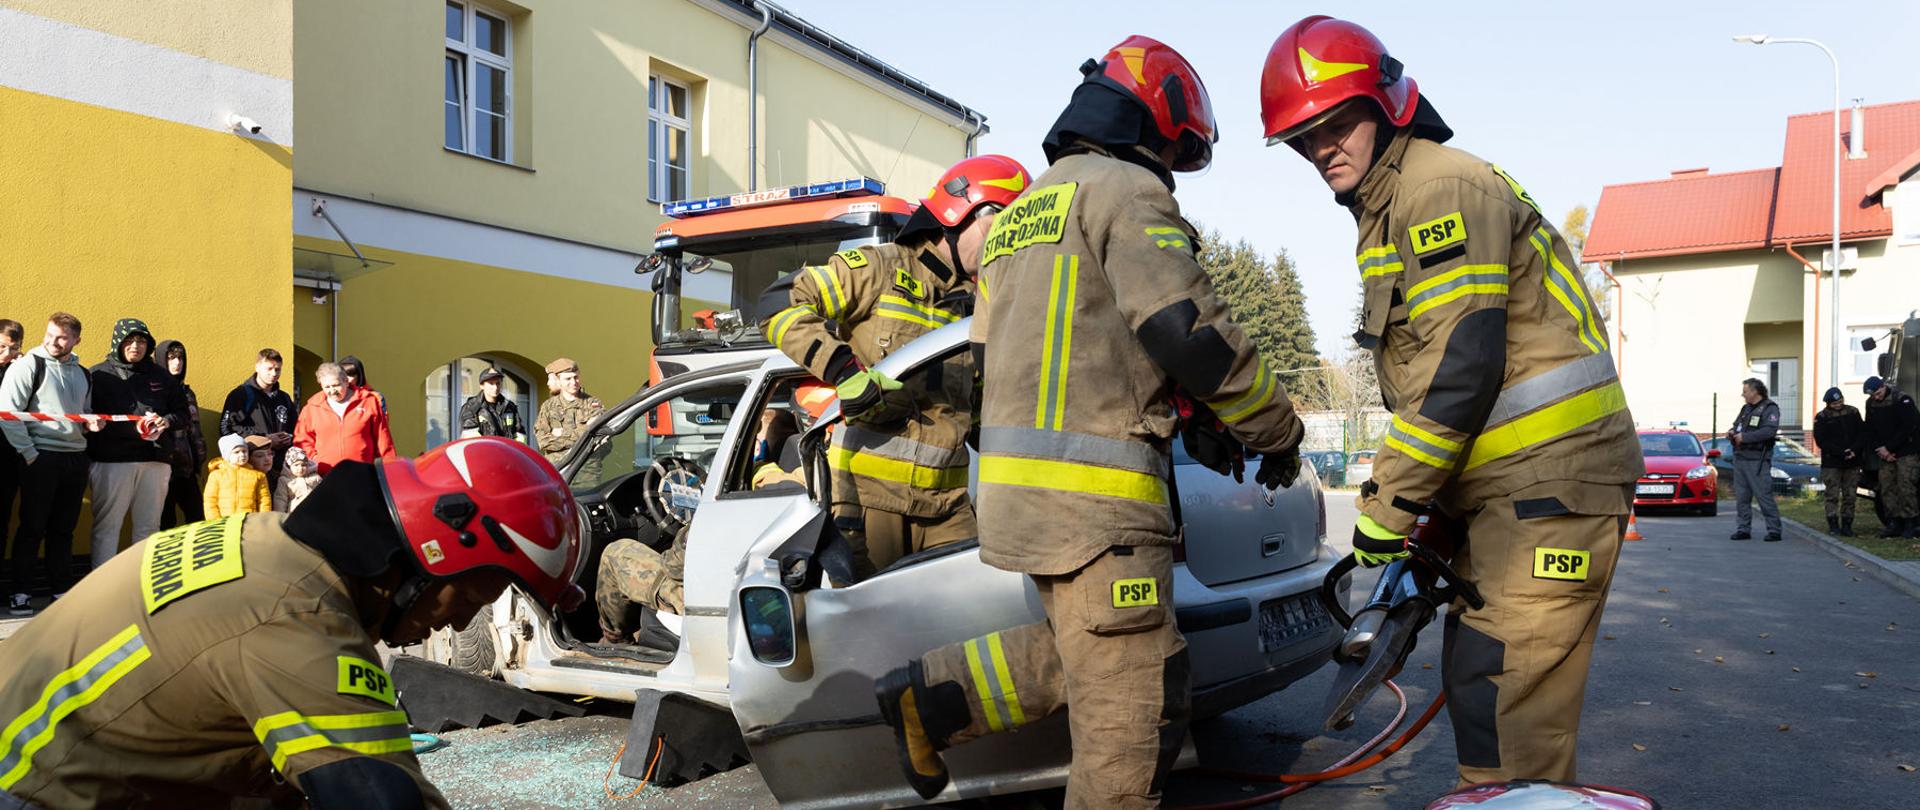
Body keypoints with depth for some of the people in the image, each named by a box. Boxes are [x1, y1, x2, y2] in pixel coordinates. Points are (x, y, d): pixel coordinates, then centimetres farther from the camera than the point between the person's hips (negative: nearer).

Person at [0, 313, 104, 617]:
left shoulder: (82, 373, 16)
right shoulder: (28, 365, -3)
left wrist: (91, 423, 5)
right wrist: (28, 453, -12)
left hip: (76, 458, 5)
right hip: (41, 457, -5)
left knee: (64, 528, 10)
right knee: (32, 527, -2)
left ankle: (62, 590, 15)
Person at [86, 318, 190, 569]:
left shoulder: (160, 376, 15)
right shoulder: (99, 374, 2)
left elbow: (182, 411, 19)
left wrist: (167, 421, -4)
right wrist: (133, 427, -18)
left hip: (155, 460, 4)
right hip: (111, 461, -4)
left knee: (148, 526, 10)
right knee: (107, 525, -2)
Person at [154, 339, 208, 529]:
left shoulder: (187, 392, 18)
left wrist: (199, 460, 15)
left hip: (187, 468, 6)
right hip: (164, 467, -6)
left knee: (197, 517, 4)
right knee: (166, 521, -2)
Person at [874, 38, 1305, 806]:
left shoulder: (1015, 216, 23)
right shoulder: (1127, 192, -5)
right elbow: (1191, 332, -14)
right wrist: (1277, 430, 0)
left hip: (1015, 485, 9)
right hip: (1094, 494, -9)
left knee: (1077, 650, 22)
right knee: (1129, 711, -1)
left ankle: (930, 695, 14)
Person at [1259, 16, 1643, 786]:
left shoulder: (1440, 187, -13)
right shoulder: (1384, 215, 18)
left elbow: (1461, 366, -21)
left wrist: (1387, 507, -16)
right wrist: (1411, 502, 16)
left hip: (1551, 478, -10)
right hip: (1505, 487, 10)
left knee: (1505, 707, -10)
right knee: (1475, 680, 17)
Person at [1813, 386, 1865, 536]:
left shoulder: (1853, 412, 8)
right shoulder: (1822, 417, -1)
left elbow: (1862, 432, 8)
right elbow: (1820, 440, -6)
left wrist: (1854, 450, -9)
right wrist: (1841, 452, -14)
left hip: (1852, 462, 3)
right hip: (1831, 463, -3)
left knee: (1849, 495, 4)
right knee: (1832, 494, -4)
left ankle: (1847, 525, 9)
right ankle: (1833, 525, -1)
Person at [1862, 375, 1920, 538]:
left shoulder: (1901, 399, -12)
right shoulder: (1871, 404, 7)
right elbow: (1869, 430, 10)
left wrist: (1888, 448, -15)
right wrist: (1880, 450, -3)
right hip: (1885, 453, 6)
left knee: (1905, 486, -11)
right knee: (1886, 487, 1)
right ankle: (1894, 523, 5)